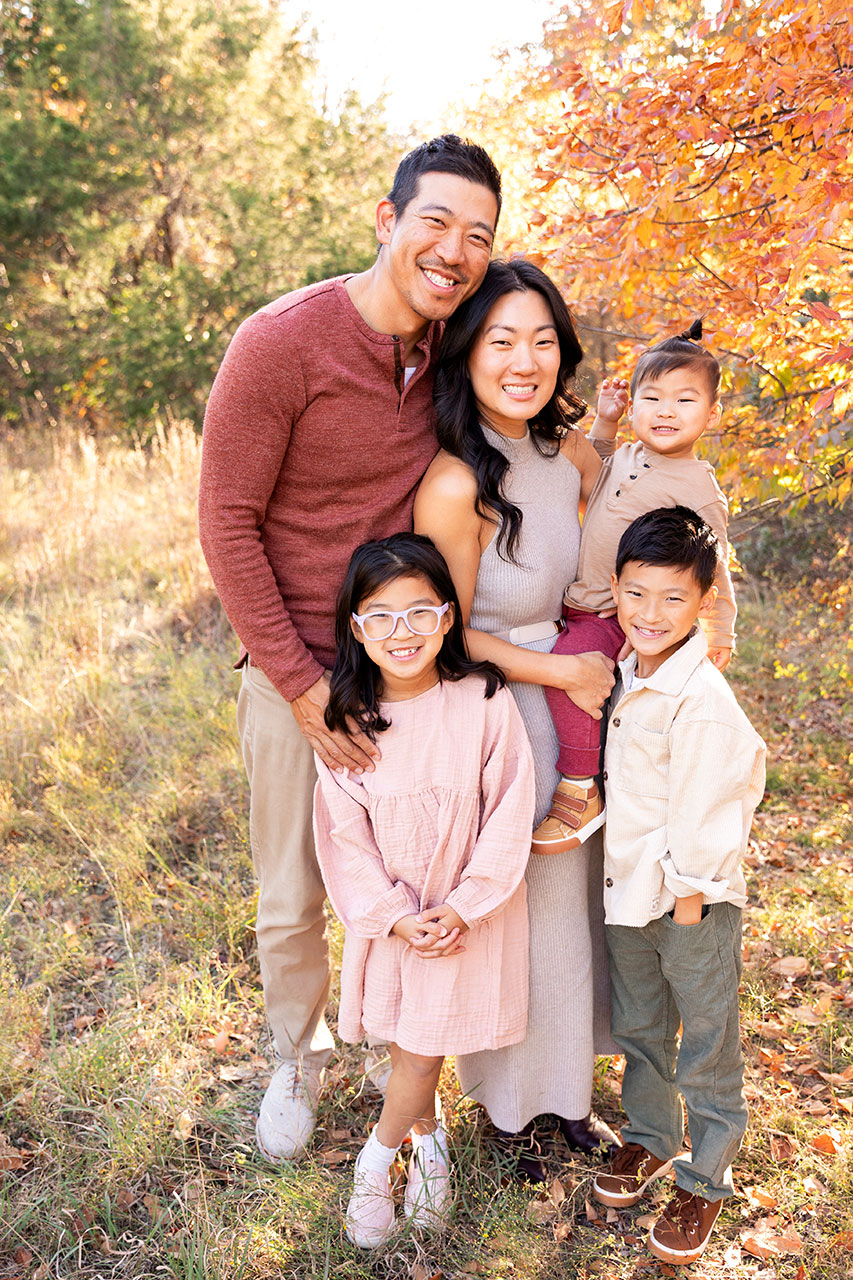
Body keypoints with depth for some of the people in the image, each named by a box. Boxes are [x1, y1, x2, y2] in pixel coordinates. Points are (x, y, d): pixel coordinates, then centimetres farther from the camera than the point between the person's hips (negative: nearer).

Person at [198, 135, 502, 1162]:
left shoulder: (452, 350, 0)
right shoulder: (281, 342, -17)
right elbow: (226, 523, -14)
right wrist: (300, 682, -15)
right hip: (292, 665, -4)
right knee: (290, 902, 11)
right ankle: (297, 1058, 39)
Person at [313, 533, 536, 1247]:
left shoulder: (486, 703, -18)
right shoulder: (347, 718, -13)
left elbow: (508, 818, -12)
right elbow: (345, 836, -7)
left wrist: (462, 908, -14)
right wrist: (395, 915, -12)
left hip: (469, 913, -2)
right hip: (388, 913, 2)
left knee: (423, 1045, 2)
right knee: (411, 1041, 13)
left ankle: (376, 1160, 28)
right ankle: (428, 1141, 42)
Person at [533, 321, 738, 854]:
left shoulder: (697, 488, -12)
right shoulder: (626, 457, 9)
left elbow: (712, 570, -5)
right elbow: (594, 479, 32)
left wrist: (720, 635, -1)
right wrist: (604, 421, 19)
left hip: (622, 619, -8)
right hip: (577, 607, 8)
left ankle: (581, 790, -16)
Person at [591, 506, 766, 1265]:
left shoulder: (703, 701, -26)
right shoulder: (631, 674, 0)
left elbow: (703, 807, -21)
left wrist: (689, 897, -13)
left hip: (692, 900, -7)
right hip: (629, 890, 8)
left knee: (707, 1049, 11)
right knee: (639, 1029, 23)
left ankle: (706, 1181, 29)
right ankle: (650, 1139, 44)